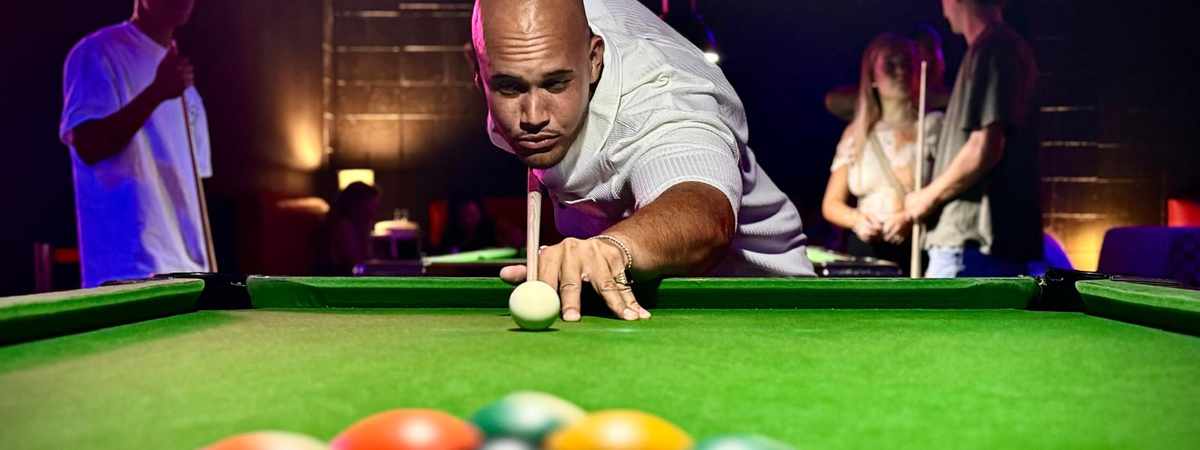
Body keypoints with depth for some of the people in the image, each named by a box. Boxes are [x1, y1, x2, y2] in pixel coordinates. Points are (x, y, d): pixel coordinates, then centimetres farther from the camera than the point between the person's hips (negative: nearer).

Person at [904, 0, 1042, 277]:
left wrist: (929, 196, -7)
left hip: (971, 240, -10)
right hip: (1005, 239, 10)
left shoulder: (990, 49, -11)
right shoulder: (1012, 47, 20)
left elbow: (984, 150, -19)